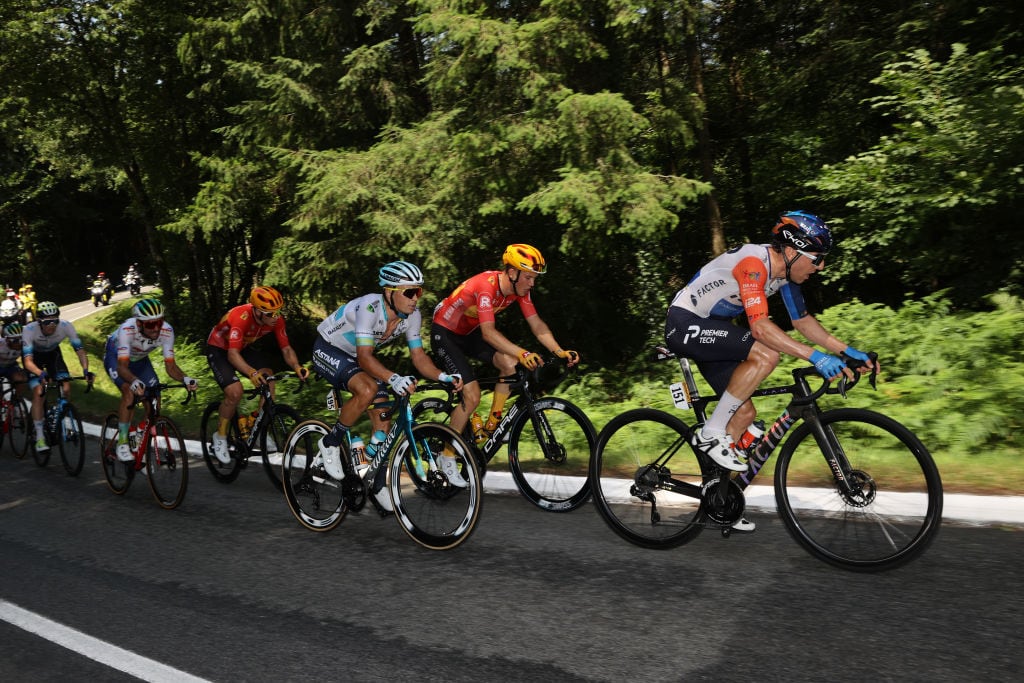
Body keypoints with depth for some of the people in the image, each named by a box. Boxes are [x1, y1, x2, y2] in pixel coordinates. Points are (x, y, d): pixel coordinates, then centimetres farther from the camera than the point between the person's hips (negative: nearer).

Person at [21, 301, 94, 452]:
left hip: (53, 353, 2)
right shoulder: (29, 330, -35)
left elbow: (80, 350, -28)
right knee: (38, 392, -19)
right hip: (34, 356, -2)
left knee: (66, 388, -16)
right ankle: (40, 437, -13)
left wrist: (86, 370, -45)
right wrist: (41, 374, -58)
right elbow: (28, 361, -39)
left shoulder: (66, 326, -30)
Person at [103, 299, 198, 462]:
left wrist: (185, 379, -47)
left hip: (139, 359, 4)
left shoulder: (166, 331, -31)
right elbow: (122, 366, -45)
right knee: (129, 393, -27)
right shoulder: (127, 329, -40)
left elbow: (170, 366, -27)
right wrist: (134, 382, -65)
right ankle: (122, 442, -13)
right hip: (115, 356, -4)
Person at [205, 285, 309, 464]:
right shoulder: (241, 317, -37)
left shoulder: (276, 320, -21)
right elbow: (233, 354, -43)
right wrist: (252, 372, -60)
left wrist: (297, 367, -36)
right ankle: (220, 436, 2)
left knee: (268, 378, -19)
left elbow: (286, 349, -15)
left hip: (243, 348, 5)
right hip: (218, 350, -5)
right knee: (235, 392, -23)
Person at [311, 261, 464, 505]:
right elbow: (364, 357, -41)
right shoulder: (369, 307, -35)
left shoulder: (412, 315, -16)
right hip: (328, 349, -7)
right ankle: (331, 443, -10)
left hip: (355, 356, 7)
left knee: (382, 415, -3)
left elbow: (418, 356, -14)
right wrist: (394, 379, -57)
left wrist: (443, 376, -33)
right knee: (368, 389, -33)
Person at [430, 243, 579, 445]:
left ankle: (491, 426, -1)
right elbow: (488, 333, -40)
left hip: (469, 332, 7)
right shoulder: (487, 286, -33)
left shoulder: (519, 288, -10)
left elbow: (537, 324, -10)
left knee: (510, 364, -16)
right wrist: (522, 353, -52)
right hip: (445, 333, -7)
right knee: (472, 397, -15)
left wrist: (560, 352, -24)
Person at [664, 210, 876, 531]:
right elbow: (760, 326, -34)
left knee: (745, 413, 4)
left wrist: (846, 350, 2)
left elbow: (802, 319, 11)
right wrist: (814, 356, -38)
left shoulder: (784, 270, 3)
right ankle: (711, 433, -16)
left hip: (709, 331, 10)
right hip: (685, 324, -10)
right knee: (766, 355, -28)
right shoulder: (753, 262, -25)